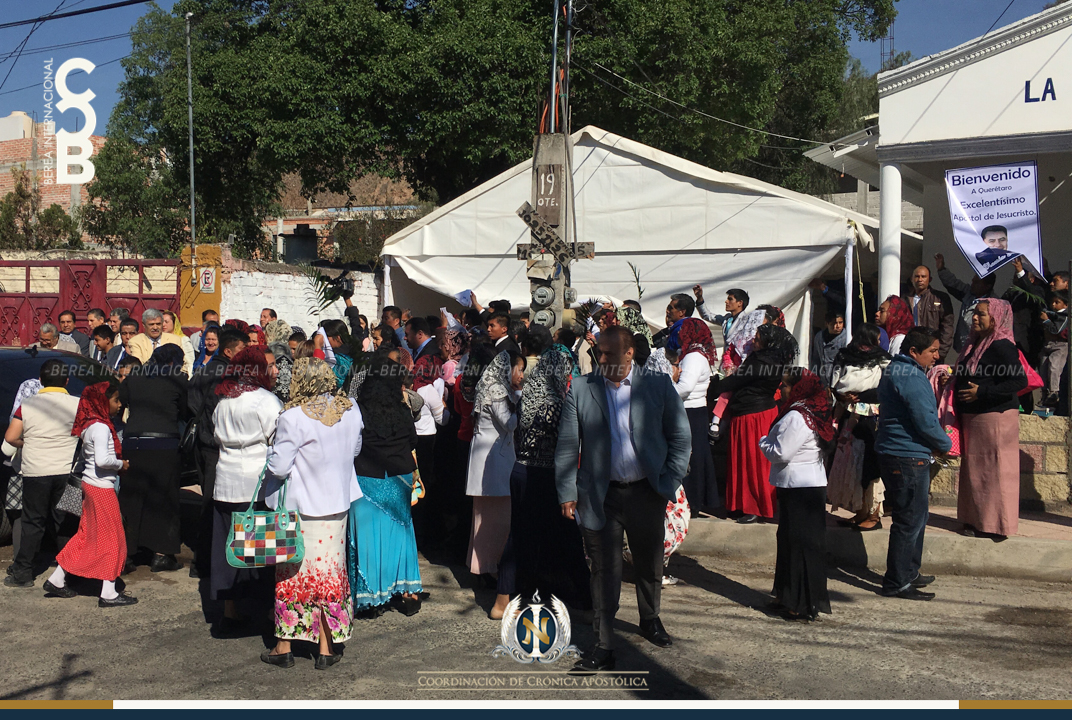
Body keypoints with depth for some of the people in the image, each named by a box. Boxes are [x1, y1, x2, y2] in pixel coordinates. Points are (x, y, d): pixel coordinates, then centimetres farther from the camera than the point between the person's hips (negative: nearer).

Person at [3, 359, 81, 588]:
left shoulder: (28, 405, -1)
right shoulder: (77, 405, -2)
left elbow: (10, 437, -3)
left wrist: (27, 445, 15)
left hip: (35, 472, 0)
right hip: (67, 472, 0)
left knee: (33, 523, 8)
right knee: (65, 522, 11)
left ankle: (22, 573, 10)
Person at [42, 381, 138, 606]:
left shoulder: (89, 425, 10)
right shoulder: (101, 427, -19)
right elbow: (102, 460, -29)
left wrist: (117, 464, 11)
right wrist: (121, 464, -12)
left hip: (90, 484, 9)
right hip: (101, 487, -9)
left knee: (87, 535, 17)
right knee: (112, 539, -2)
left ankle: (57, 579, 22)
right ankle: (108, 593, 2)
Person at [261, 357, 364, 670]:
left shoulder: (293, 418, -19)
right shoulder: (350, 411, -3)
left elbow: (279, 466, -16)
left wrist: (271, 451, 4)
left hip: (300, 506, -4)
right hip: (337, 504, 4)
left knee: (292, 574, 9)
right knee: (330, 573, 12)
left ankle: (284, 647, 18)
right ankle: (326, 649, 16)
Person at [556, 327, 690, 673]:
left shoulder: (658, 385, -2)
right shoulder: (580, 390, -1)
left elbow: (681, 438, 4)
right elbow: (566, 446, 2)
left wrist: (669, 484, -2)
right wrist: (567, 494, -2)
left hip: (646, 492, 1)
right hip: (600, 497, -1)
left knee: (650, 565, 16)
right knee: (604, 572, 2)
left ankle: (650, 619, 42)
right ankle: (604, 647, 9)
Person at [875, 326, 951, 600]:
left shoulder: (894, 369, 15)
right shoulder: (911, 377, -19)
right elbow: (926, 421, -22)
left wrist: (936, 443, 13)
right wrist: (946, 445, -4)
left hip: (893, 452, 11)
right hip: (908, 457, -11)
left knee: (914, 517, 20)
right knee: (909, 521, -5)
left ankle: (909, 574, 30)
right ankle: (896, 584, 1)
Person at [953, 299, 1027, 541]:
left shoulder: (1001, 347, -15)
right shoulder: (976, 344, 13)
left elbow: (1020, 381, -23)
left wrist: (982, 392, -22)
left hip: (995, 417, -10)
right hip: (973, 417, 10)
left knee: (993, 471, -4)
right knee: (973, 469, 13)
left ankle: (995, 524, 3)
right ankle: (977, 521, 21)